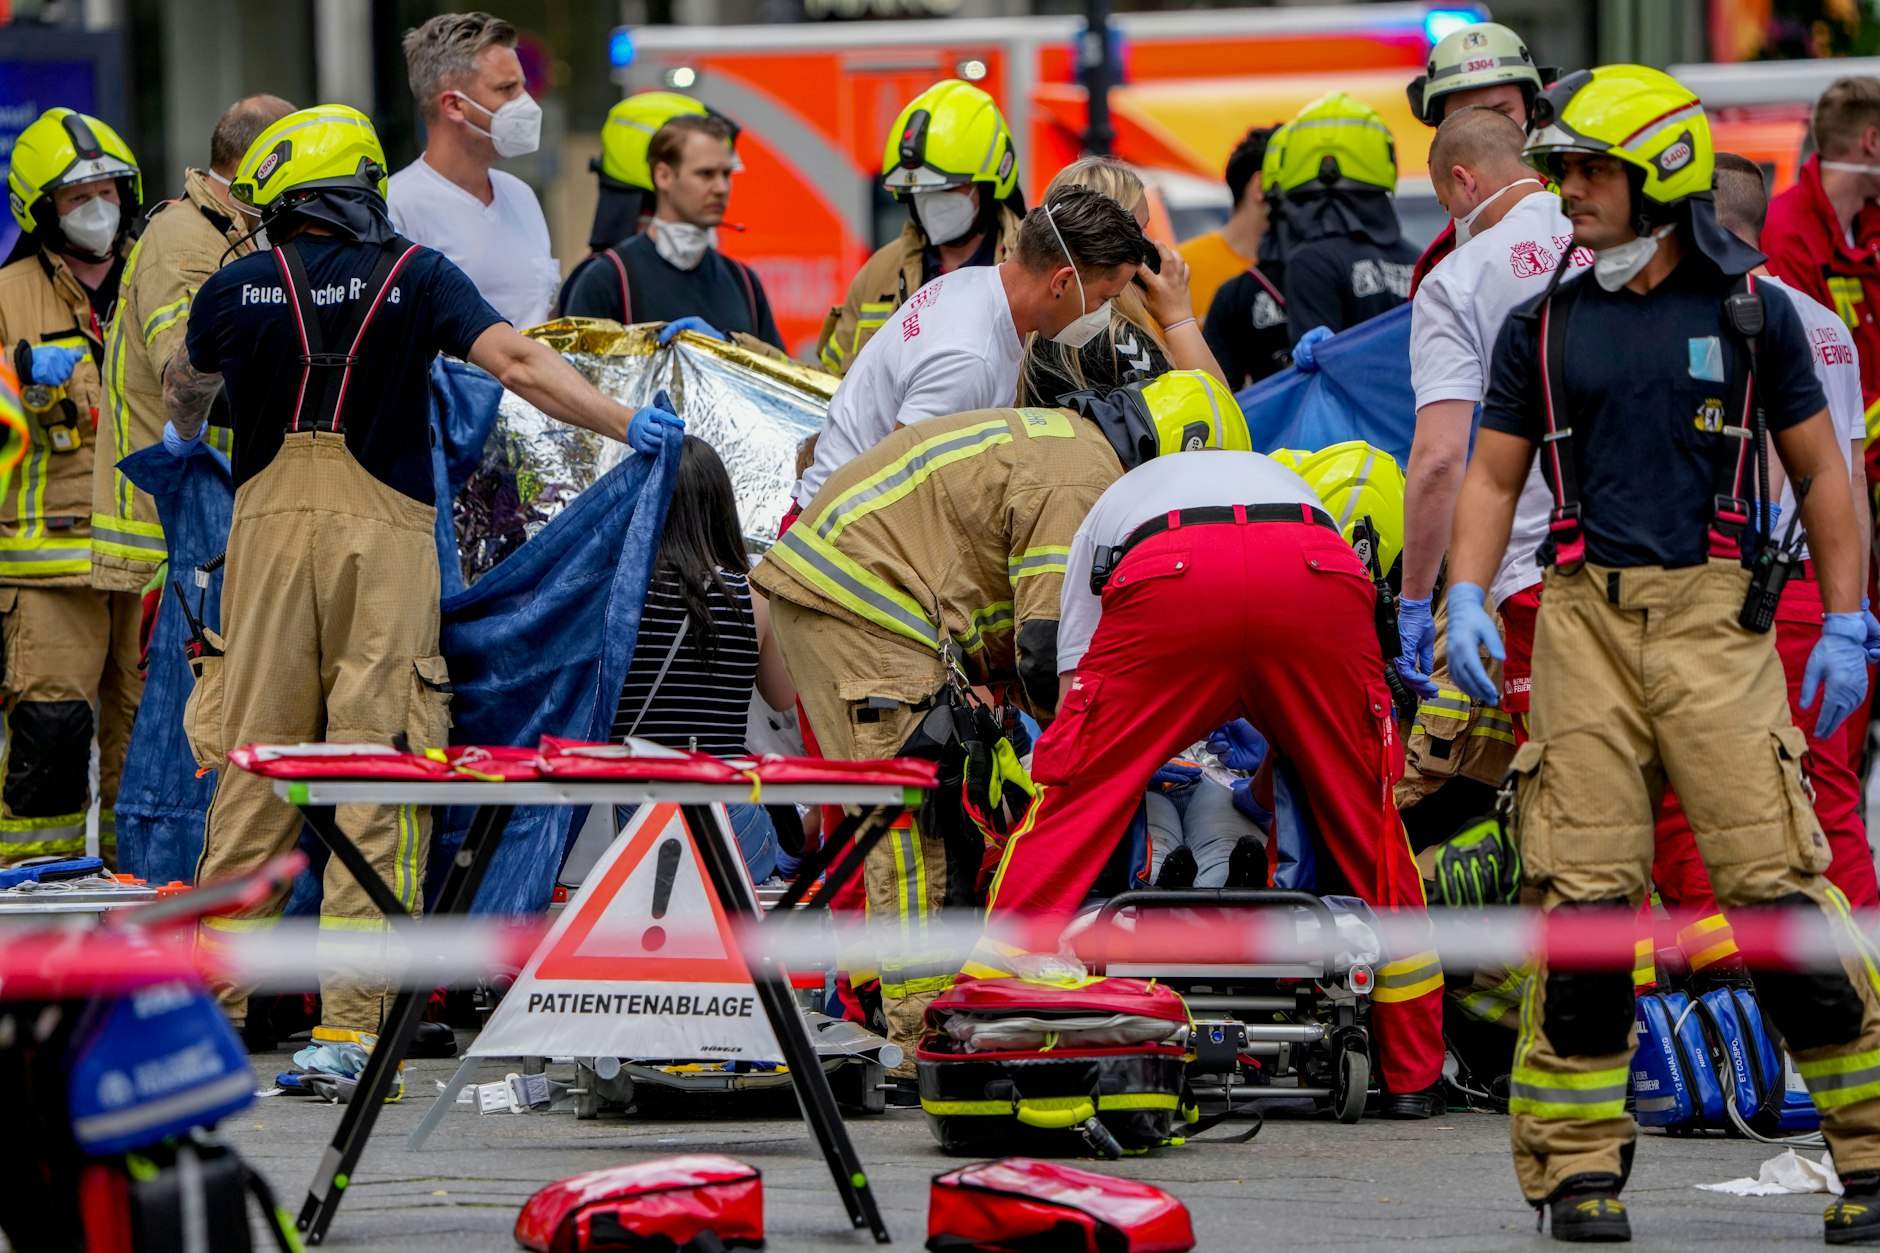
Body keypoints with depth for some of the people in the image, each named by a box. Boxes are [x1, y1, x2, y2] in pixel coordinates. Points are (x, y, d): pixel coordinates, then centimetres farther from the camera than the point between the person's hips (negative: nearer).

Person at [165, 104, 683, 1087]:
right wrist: (625, 425, -9)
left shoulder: (236, 289, 6)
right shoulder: (416, 278, 0)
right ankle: (349, 1023, -8)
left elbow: (186, 386, 28)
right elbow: (515, 364, -13)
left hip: (269, 529, 2)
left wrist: (184, 436, 50)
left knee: (252, 765, 9)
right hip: (384, 536, -2)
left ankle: (214, 1001, 13)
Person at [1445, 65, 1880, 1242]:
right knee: (1583, 887, -4)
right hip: (1585, 615, 2)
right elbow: (1494, 476, 14)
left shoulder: (1751, 313, 7)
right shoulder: (1544, 326, 12)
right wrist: (1467, 598, -3)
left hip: (1713, 615, -2)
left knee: (1777, 875, -10)